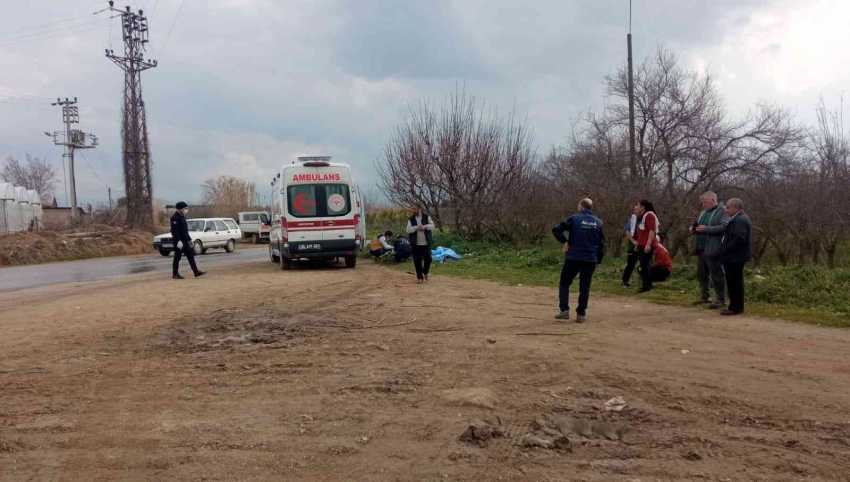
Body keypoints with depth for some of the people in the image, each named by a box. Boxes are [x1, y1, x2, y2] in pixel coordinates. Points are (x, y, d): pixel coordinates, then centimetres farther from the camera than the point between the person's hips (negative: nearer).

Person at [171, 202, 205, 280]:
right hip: (178, 241, -9)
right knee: (177, 257, -1)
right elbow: (174, 231, -21)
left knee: (191, 256, 5)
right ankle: (175, 274, 8)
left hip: (185, 241, 9)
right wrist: (178, 241, -27)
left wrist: (189, 240, 22)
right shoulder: (175, 218, -13)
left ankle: (196, 272, 5)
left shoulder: (183, 217, 16)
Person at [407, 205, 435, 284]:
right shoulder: (411, 219, 1)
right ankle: (420, 277, 12)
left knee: (428, 259, 2)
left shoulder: (426, 216, 1)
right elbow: (408, 229, -8)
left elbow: (432, 226, -1)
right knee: (417, 261, 1)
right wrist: (417, 227, -22)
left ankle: (425, 273, 29)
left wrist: (425, 226, -18)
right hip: (416, 244, 0)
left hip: (426, 243, 0)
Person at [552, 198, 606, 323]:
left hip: (573, 258, -3)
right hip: (590, 260, 3)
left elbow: (556, 229, -12)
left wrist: (564, 241, -1)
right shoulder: (598, 222, 9)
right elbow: (602, 243, 11)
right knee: (585, 287, 10)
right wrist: (598, 260, 17)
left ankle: (564, 310, 0)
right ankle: (581, 314, 8)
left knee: (564, 283, 10)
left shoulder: (574, 218, -3)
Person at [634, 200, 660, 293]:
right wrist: (638, 244, 23)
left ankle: (647, 286, -10)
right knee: (644, 265, 11)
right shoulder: (642, 216, 21)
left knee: (645, 265, -12)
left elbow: (652, 230, -20)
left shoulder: (649, 215, -11)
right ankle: (647, 285, 16)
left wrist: (648, 244, -27)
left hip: (647, 245, -10)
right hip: (642, 245, 10)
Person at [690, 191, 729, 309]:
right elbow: (699, 224, 28)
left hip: (713, 250, -9)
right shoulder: (704, 211, 17)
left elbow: (724, 227, -22)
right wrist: (694, 229, 5)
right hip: (701, 248, 9)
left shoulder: (722, 211, -9)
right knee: (701, 274, 15)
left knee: (716, 275, -2)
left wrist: (706, 229, -23)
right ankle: (705, 296, 27)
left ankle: (721, 300, 5)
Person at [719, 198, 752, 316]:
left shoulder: (740, 220, -18)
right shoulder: (738, 218, 16)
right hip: (734, 256, 11)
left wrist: (726, 249, -17)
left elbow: (738, 239, -27)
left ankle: (735, 307, -1)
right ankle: (737, 306, 22)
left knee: (734, 283, -6)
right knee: (735, 283, 15)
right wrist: (725, 250, 12)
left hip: (735, 257, -11)